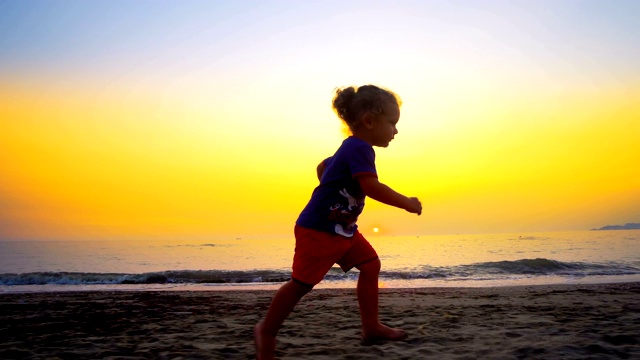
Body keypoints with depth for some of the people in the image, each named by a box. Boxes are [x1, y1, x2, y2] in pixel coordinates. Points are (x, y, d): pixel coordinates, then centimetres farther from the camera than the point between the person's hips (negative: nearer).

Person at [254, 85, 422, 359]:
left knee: (370, 264, 6)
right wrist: (407, 203, -19)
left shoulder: (350, 148, 13)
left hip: (342, 229, 10)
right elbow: (372, 187, -30)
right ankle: (267, 329, 15)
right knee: (302, 282, -2)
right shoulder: (360, 148, -20)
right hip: (317, 229, -10)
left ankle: (371, 326, 12)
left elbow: (322, 166, 28)